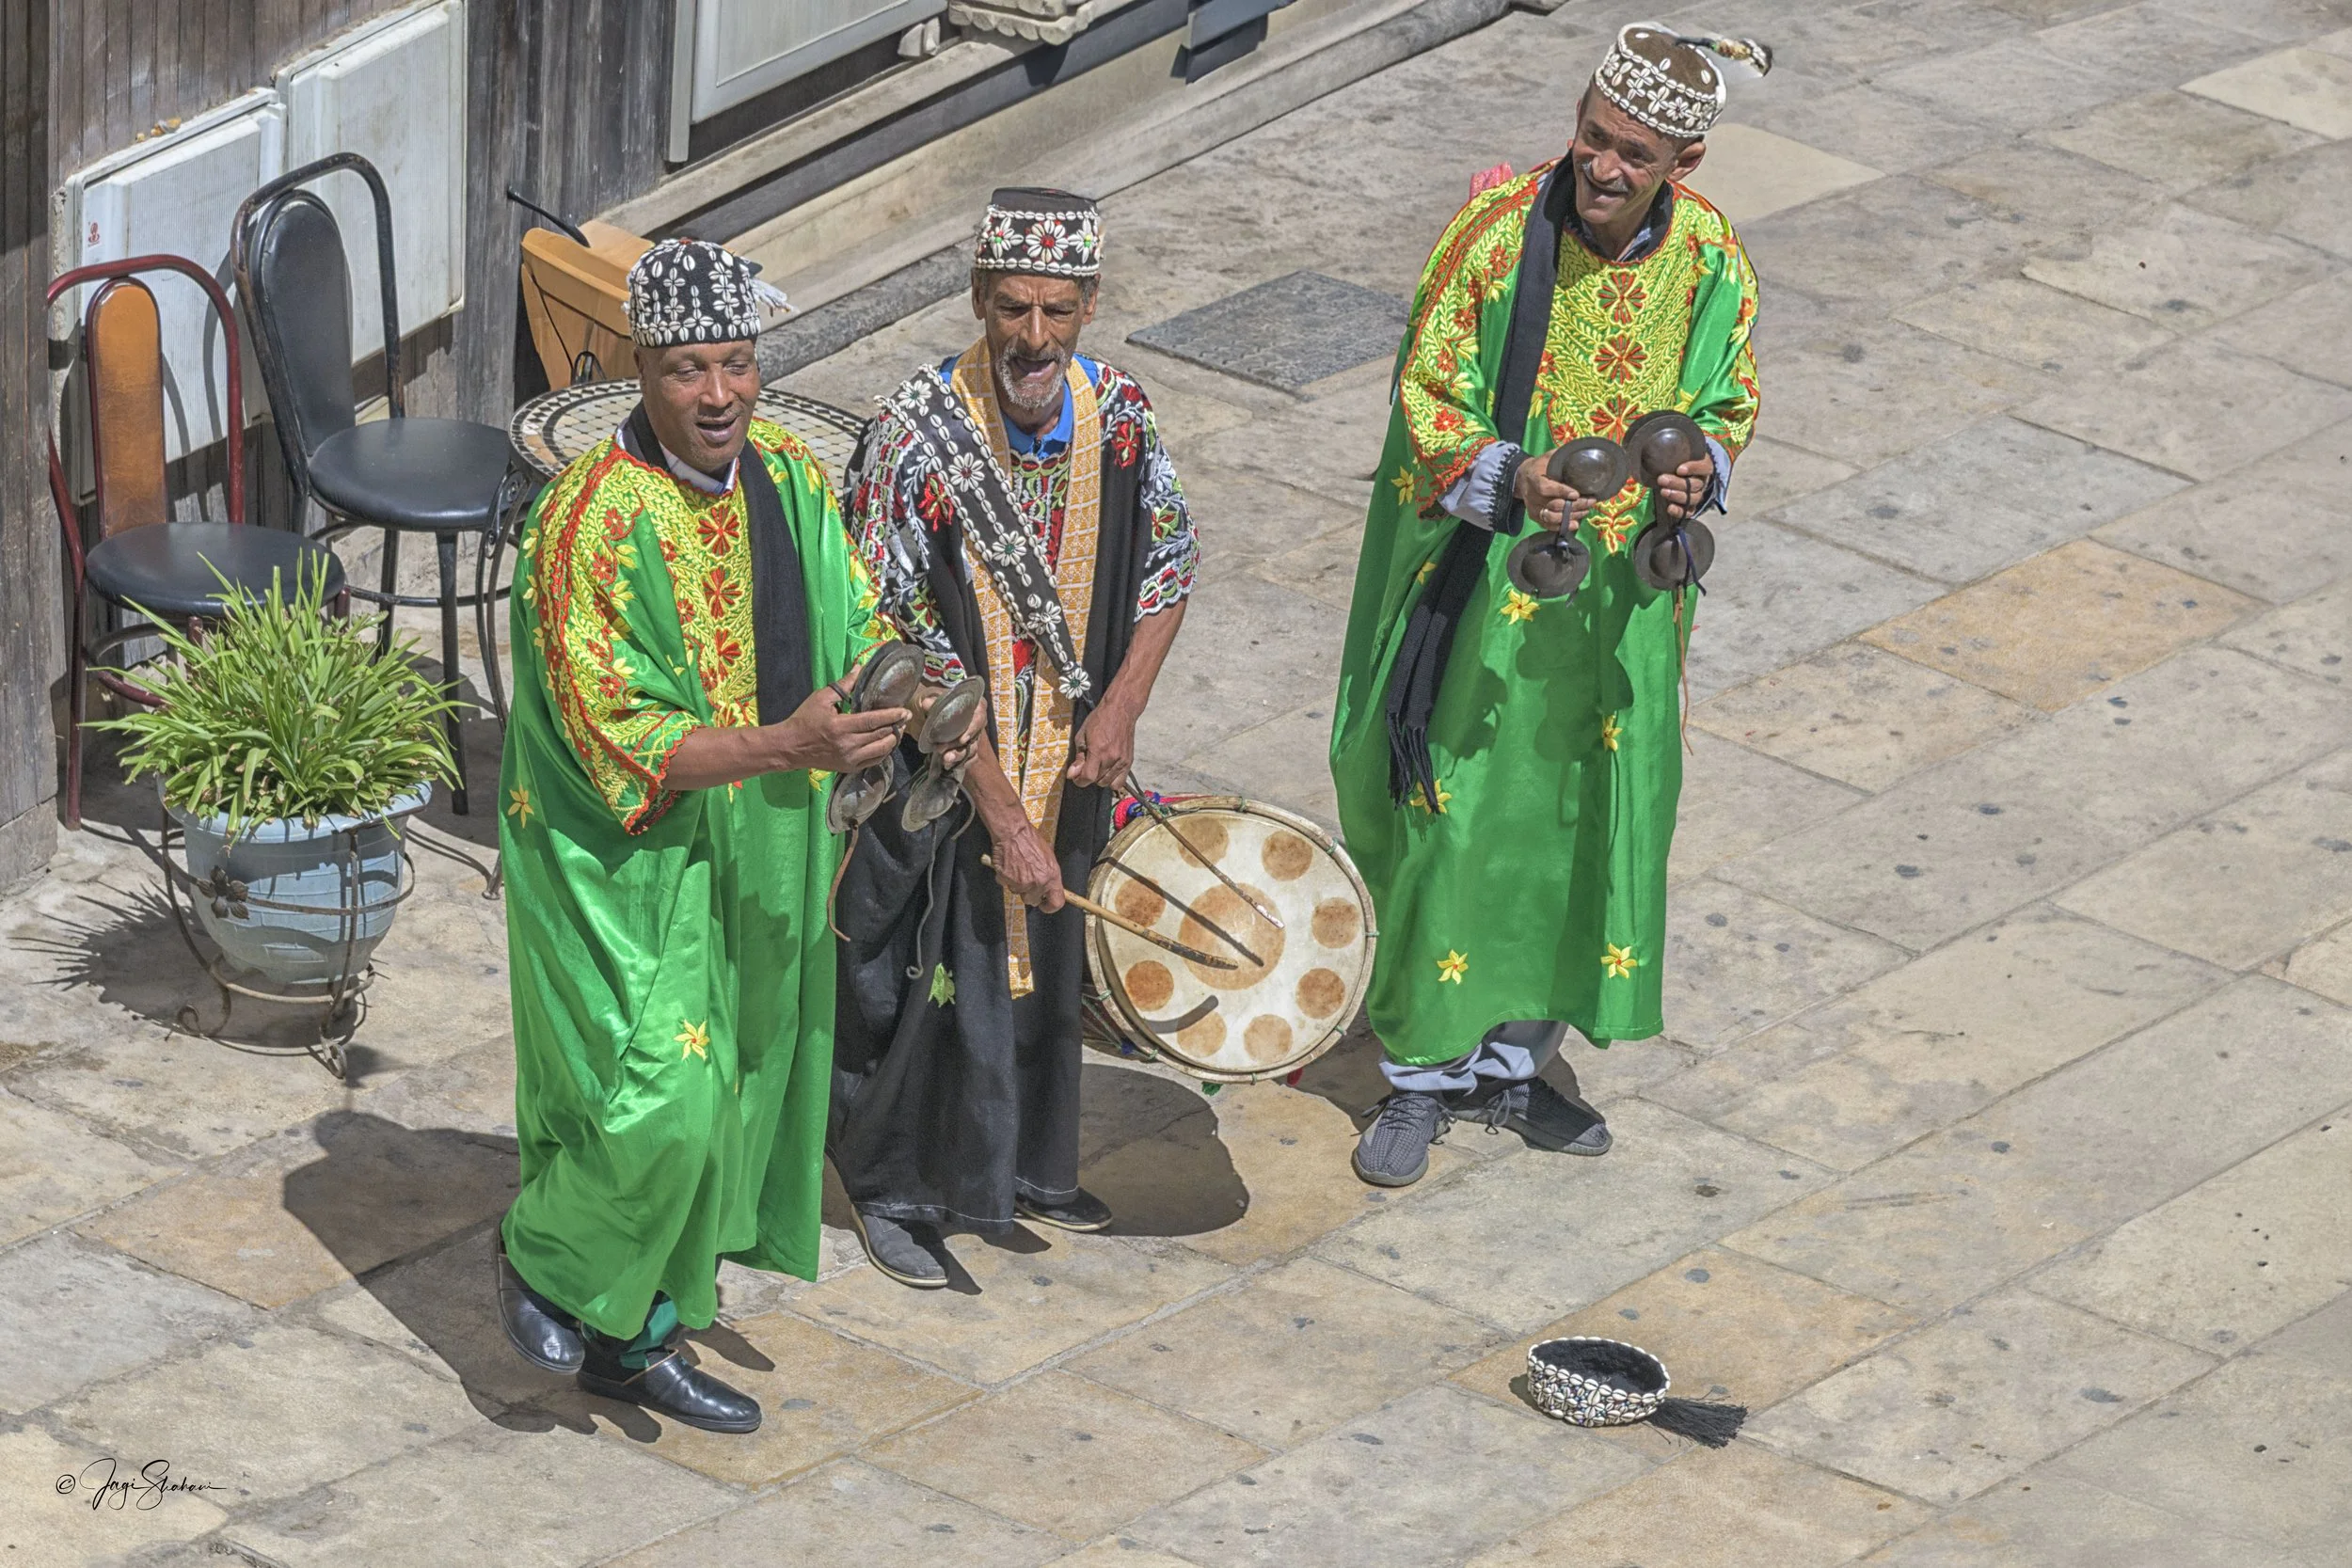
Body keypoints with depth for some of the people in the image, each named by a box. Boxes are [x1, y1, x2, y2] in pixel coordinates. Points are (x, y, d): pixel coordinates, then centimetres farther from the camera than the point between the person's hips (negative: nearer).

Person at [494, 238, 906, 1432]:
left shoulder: (787, 479, 0)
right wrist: (785, 745, -34)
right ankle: (546, 1254, 16)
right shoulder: (592, 522, -22)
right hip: (625, 863, -7)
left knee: (729, 1101, 14)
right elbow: (621, 741, -24)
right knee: (659, 1103, -14)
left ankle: (634, 1337, 31)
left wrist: (881, 694, -13)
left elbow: (851, 626, 10)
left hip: (755, 862, 7)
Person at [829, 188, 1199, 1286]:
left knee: (1042, 958, 20)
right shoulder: (918, 438, -26)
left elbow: (1168, 568, 7)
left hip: (1065, 758, 5)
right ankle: (894, 1186, 26)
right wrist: (1002, 815, -23)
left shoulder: (1117, 412, -10)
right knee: (932, 978, 5)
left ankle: (1022, 1165, 40)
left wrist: (1122, 706, -8)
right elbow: (911, 659, -23)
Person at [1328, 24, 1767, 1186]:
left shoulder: (1710, 263, -7)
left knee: (1585, 820, 12)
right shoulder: (1498, 230, -17)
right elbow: (1426, 394, -10)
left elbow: (1727, 408, 7)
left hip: (1618, 598, 3)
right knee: (1447, 819, 2)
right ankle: (1421, 1074, 17)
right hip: (1478, 582, -3)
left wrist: (1701, 471, -14)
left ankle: (1511, 1059, 29)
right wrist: (1508, 480, -27)